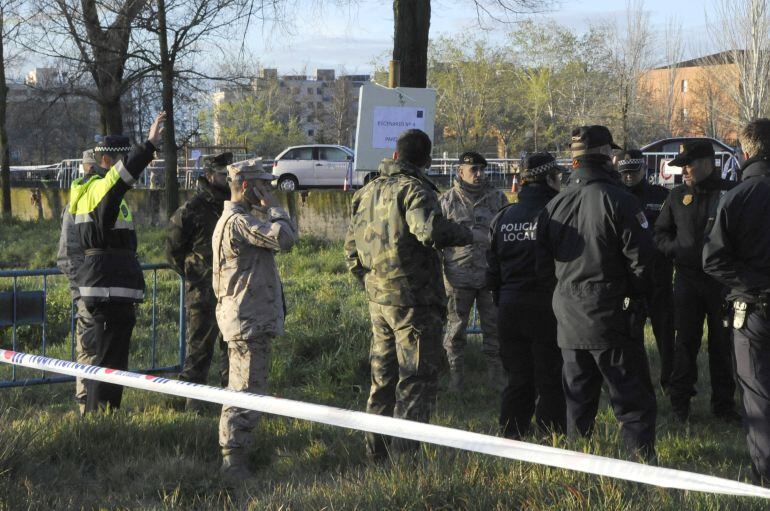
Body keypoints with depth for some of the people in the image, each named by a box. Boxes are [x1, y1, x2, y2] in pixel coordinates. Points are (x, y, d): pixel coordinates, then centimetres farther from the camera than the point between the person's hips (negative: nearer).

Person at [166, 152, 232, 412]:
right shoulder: (193, 209, -9)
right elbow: (173, 250, -3)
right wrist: (193, 275, -1)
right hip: (203, 293, -6)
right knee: (200, 348, -2)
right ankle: (193, 404, 4)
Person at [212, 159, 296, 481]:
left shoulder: (231, 219, 18)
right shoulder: (238, 221, -17)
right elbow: (284, 239, -24)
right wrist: (271, 206, -13)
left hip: (245, 319, 11)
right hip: (249, 321, -11)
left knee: (241, 391, 17)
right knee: (247, 393, -10)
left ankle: (234, 455, 24)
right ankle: (234, 462, -9)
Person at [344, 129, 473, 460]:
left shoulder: (367, 193, 13)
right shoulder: (414, 189, -13)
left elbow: (351, 249, 18)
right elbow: (430, 230, -31)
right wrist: (467, 235, -16)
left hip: (378, 300, 8)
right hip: (414, 300, -7)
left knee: (383, 376, 17)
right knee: (417, 378, -1)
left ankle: (376, 449, 24)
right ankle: (404, 454, -3)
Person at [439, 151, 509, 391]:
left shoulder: (497, 198, 7)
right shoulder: (446, 201, 3)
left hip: (491, 275, 1)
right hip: (458, 276, -1)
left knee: (494, 328, 6)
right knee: (455, 329, 4)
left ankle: (496, 378, 15)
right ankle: (456, 378, 13)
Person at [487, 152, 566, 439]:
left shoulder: (504, 217, 7)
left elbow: (493, 267, 12)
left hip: (510, 307, 5)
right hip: (547, 308, -5)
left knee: (518, 379, 14)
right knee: (550, 381, 3)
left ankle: (509, 438, 15)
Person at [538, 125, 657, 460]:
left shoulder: (555, 206, 7)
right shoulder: (616, 200, -13)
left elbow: (543, 265, 12)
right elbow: (640, 256, -14)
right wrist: (632, 291, 3)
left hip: (568, 319, 6)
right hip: (609, 318, -6)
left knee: (578, 398, 16)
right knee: (632, 398, -1)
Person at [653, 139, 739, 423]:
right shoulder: (678, 196, 7)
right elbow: (660, 233, 14)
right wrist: (676, 248, -5)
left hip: (722, 280, -2)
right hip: (687, 280, 2)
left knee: (722, 344, 6)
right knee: (686, 342, 5)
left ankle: (723, 402, 15)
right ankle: (680, 401, 14)